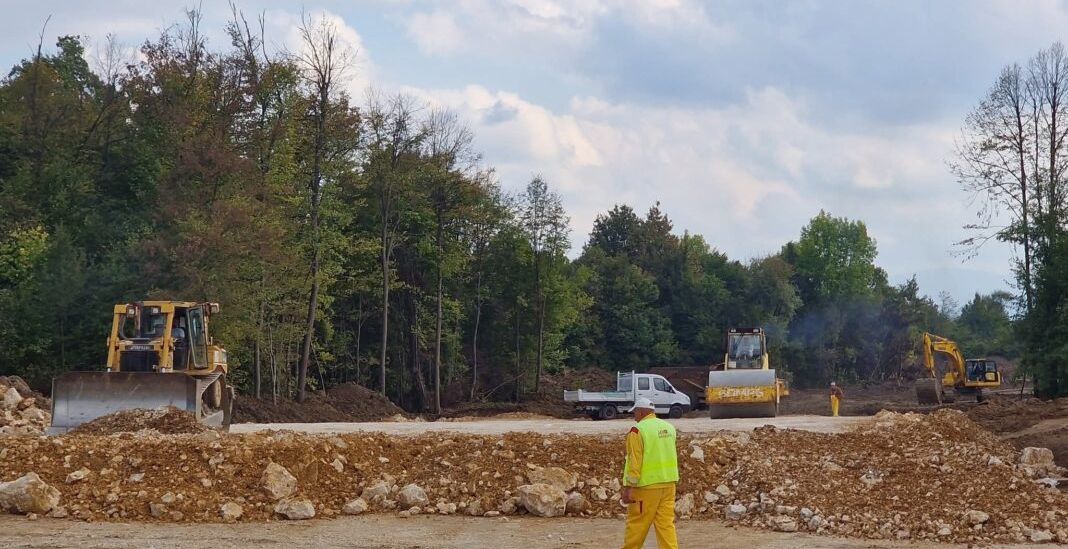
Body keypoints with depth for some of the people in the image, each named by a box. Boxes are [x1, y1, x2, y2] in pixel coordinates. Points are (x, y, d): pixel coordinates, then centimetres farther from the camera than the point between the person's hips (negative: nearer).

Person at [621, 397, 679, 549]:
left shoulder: (638, 430, -12)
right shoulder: (669, 427, 9)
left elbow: (634, 461, -15)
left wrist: (628, 488, -15)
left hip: (647, 484, -6)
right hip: (669, 482, 6)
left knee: (637, 523, 5)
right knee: (666, 522, 5)